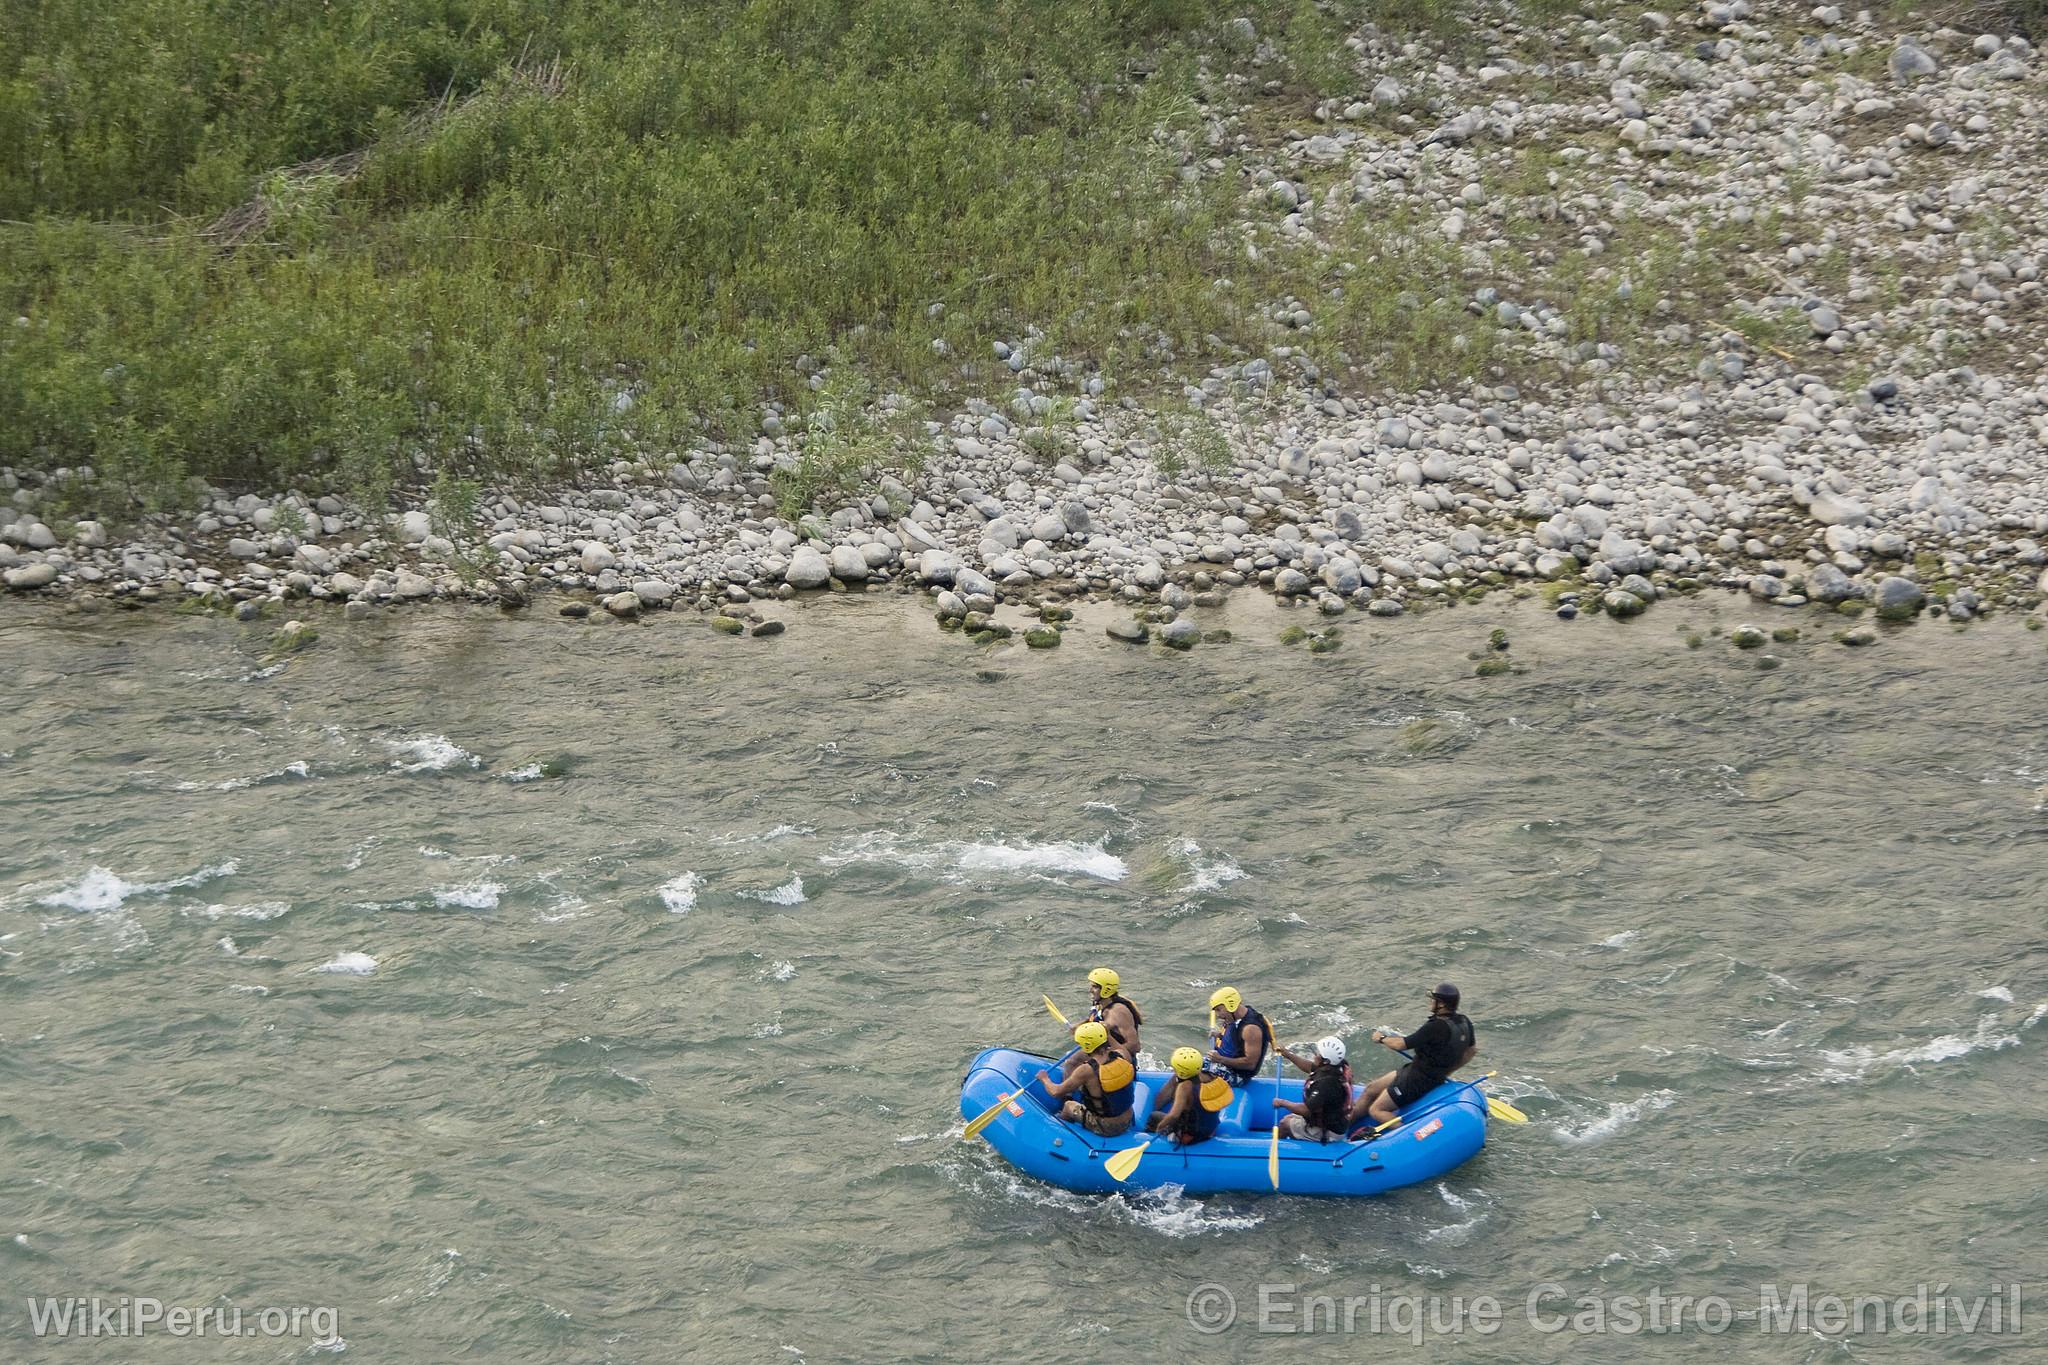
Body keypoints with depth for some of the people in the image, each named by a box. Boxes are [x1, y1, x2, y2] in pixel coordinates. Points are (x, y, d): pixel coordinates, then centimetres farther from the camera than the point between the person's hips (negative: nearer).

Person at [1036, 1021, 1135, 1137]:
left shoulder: (1086, 1071, -27)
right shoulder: (1122, 1056, -14)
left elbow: (1056, 1092, -16)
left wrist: (1045, 1079, 2)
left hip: (1104, 1129, -5)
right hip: (1127, 1122, 5)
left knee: (1069, 1105, 23)